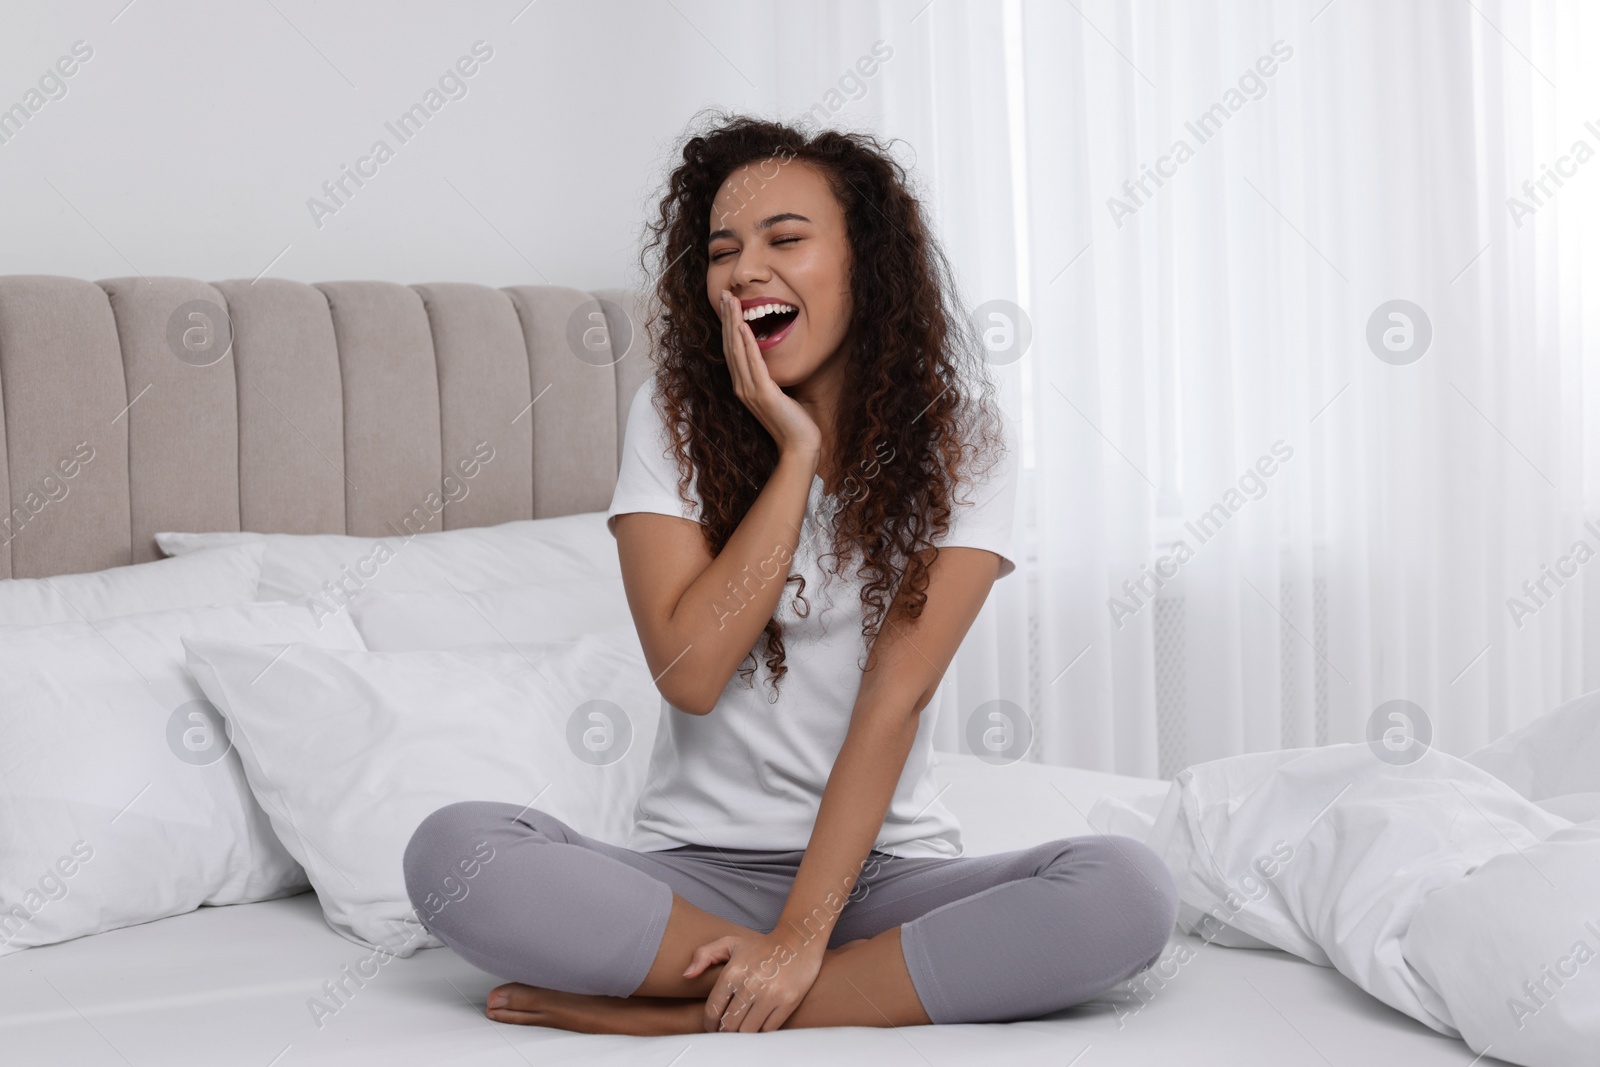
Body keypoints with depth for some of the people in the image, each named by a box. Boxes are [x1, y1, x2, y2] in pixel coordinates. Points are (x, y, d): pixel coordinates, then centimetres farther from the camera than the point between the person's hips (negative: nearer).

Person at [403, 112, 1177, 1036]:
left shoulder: (959, 437, -2)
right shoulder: (674, 418, 1)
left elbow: (895, 696, -11)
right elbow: (691, 671, -11)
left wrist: (801, 938, -19)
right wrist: (795, 454, -13)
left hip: (885, 871, 0)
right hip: (701, 869, 1)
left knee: (1130, 891, -28)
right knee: (449, 848, -26)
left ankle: (680, 1015, -23)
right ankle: (920, 982, -21)